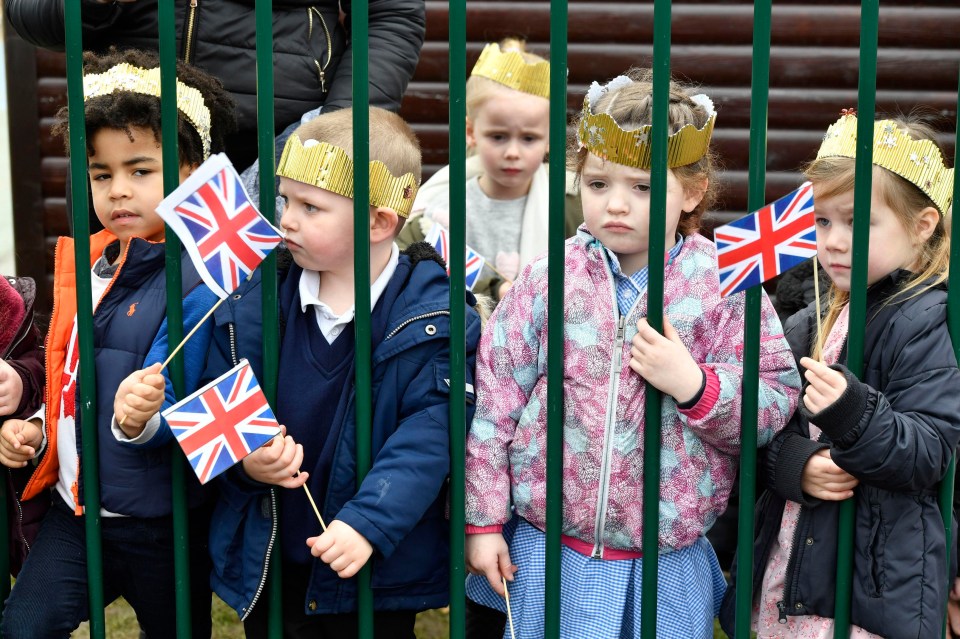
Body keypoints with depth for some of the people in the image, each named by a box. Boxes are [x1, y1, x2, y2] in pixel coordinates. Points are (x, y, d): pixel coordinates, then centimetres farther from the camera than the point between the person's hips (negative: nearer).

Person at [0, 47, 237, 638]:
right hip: (76, 508, 6)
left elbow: (169, 412, -24)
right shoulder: (92, 262, 6)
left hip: (157, 525, -6)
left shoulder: (197, 282, -18)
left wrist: (140, 419, -44)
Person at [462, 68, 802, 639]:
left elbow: (776, 403, -4)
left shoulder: (725, 287, -5)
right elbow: (495, 396, 0)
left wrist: (694, 384, -22)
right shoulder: (548, 281, -4)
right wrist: (483, 521, 1)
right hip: (549, 555, 1)